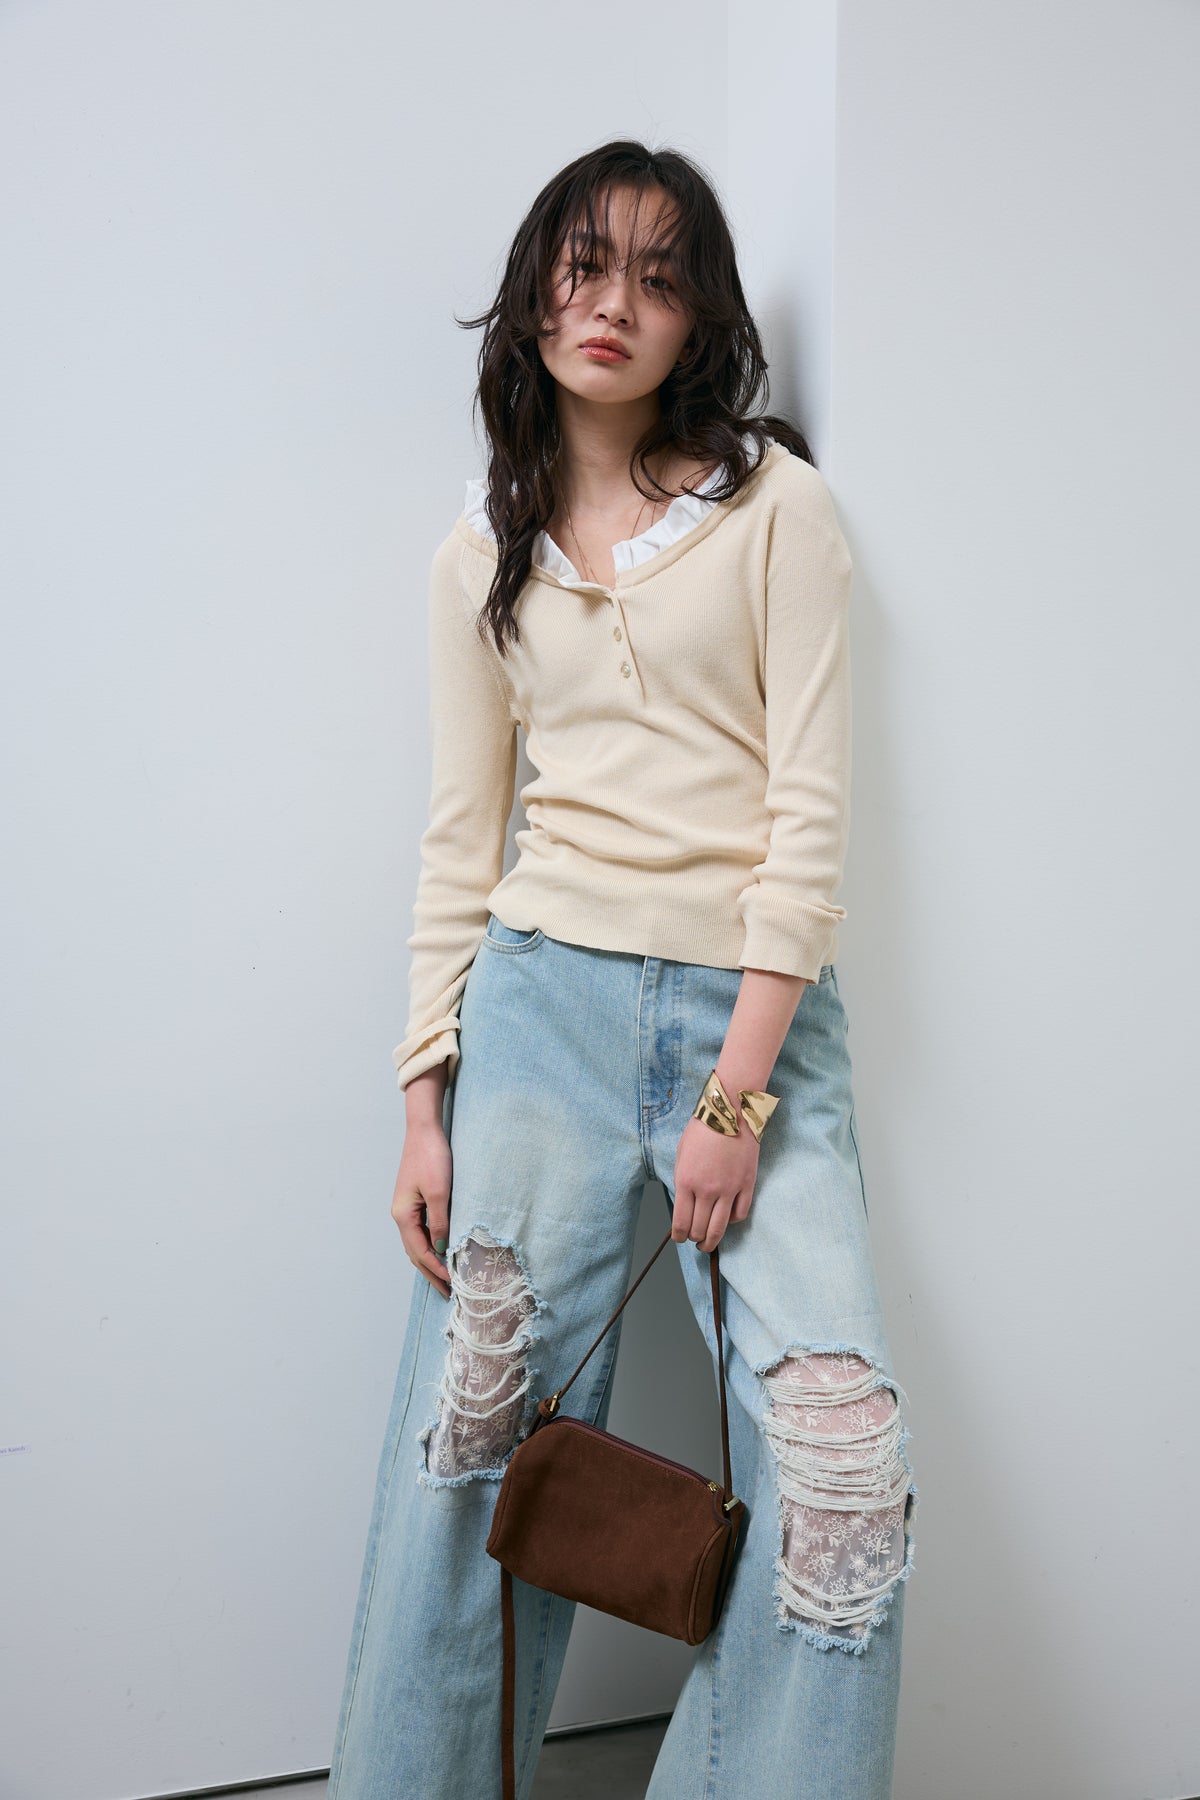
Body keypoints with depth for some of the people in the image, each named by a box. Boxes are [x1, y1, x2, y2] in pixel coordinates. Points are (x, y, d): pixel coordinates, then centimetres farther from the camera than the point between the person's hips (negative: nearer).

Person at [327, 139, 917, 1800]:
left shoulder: (774, 501, 4)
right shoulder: (483, 552, 13)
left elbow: (812, 810, -4)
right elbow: (460, 837, 11)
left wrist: (737, 1092, -10)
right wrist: (425, 1096, 3)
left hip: (759, 1011, -1)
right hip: (547, 992, 2)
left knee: (844, 1452, -14)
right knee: (477, 1438, 1)